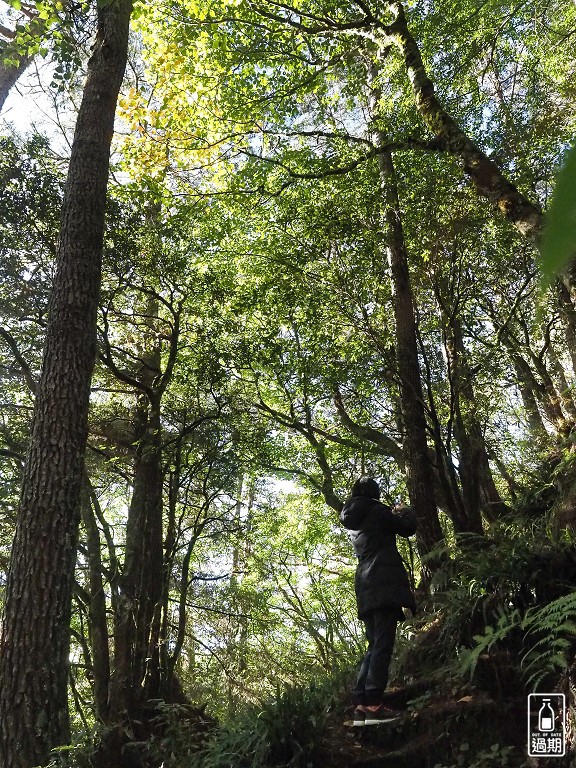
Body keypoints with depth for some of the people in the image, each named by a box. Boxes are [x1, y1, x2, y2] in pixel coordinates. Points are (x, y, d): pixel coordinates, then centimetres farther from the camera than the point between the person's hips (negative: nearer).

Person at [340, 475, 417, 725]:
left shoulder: (351, 521, 19)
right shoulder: (375, 510, -3)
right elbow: (408, 528, 5)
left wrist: (392, 515, 38)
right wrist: (405, 511, 24)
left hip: (365, 588, 8)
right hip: (384, 584, -8)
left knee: (374, 646, 10)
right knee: (382, 644, -9)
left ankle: (361, 705, 6)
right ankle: (374, 705, -14)